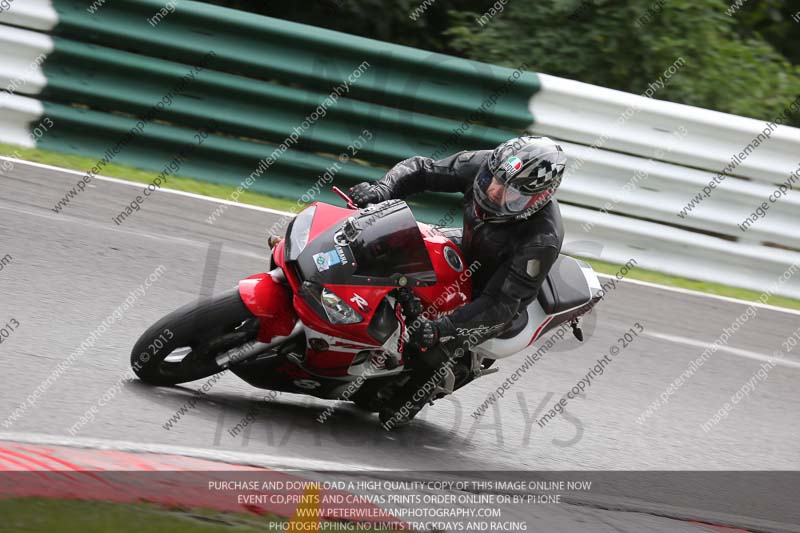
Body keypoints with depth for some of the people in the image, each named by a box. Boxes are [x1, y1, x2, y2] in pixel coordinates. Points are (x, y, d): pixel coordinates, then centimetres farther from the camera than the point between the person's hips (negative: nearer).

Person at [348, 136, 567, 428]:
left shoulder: (542, 241, -39)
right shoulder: (485, 165, -25)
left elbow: (500, 304, -37)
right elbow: (420, 169, -14)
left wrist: (442, 329, -46)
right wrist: (382, 189, -33)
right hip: (466, 248, 6)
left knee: (434, 346, -24)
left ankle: (402, 406, 5)